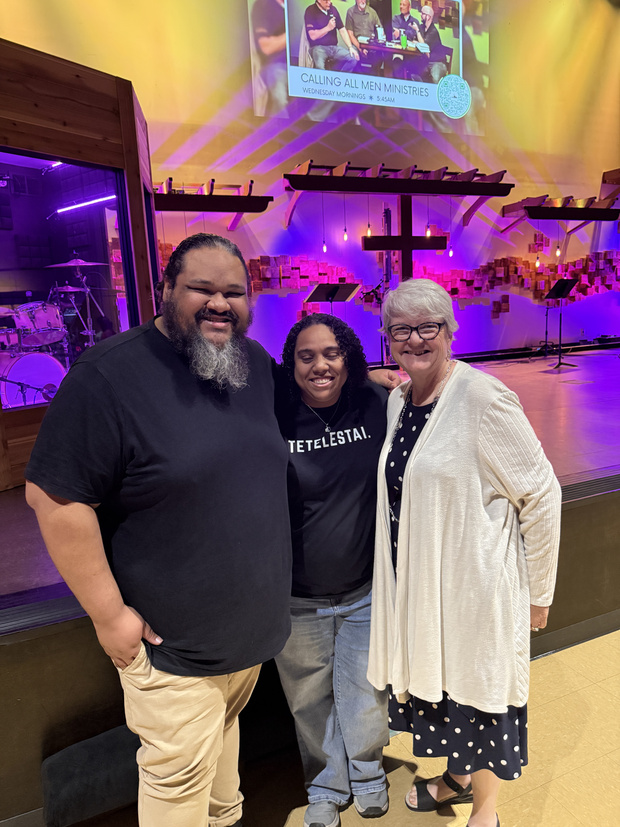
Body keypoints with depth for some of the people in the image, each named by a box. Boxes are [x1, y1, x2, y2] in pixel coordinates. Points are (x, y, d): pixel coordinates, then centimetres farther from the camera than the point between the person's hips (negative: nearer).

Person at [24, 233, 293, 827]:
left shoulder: (256, 364, 1)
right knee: (180, 776, 11)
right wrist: (108, 614, -18)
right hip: (173, 643, -6)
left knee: (224, 728, 29)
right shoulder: (111, 373, -21)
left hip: (254, 623, 7)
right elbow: (54, 495, -21)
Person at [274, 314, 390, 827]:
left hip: (367, 592, 1)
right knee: (311, 701, 20)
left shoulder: (377, 406, -9)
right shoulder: (273, 419, -14)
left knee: (364, 696, 19)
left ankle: (367, 773, 52)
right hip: (296, 599, 0)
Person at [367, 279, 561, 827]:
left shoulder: (482, 397, -19)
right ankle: (457, 778, 52)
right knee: (435, 684, 23)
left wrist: (537, 592, -9)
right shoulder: (398, 400, 3)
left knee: (478, 692, 13)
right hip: (417, 583, 7)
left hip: (475, 585, -6)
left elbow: (542, 493, -15)